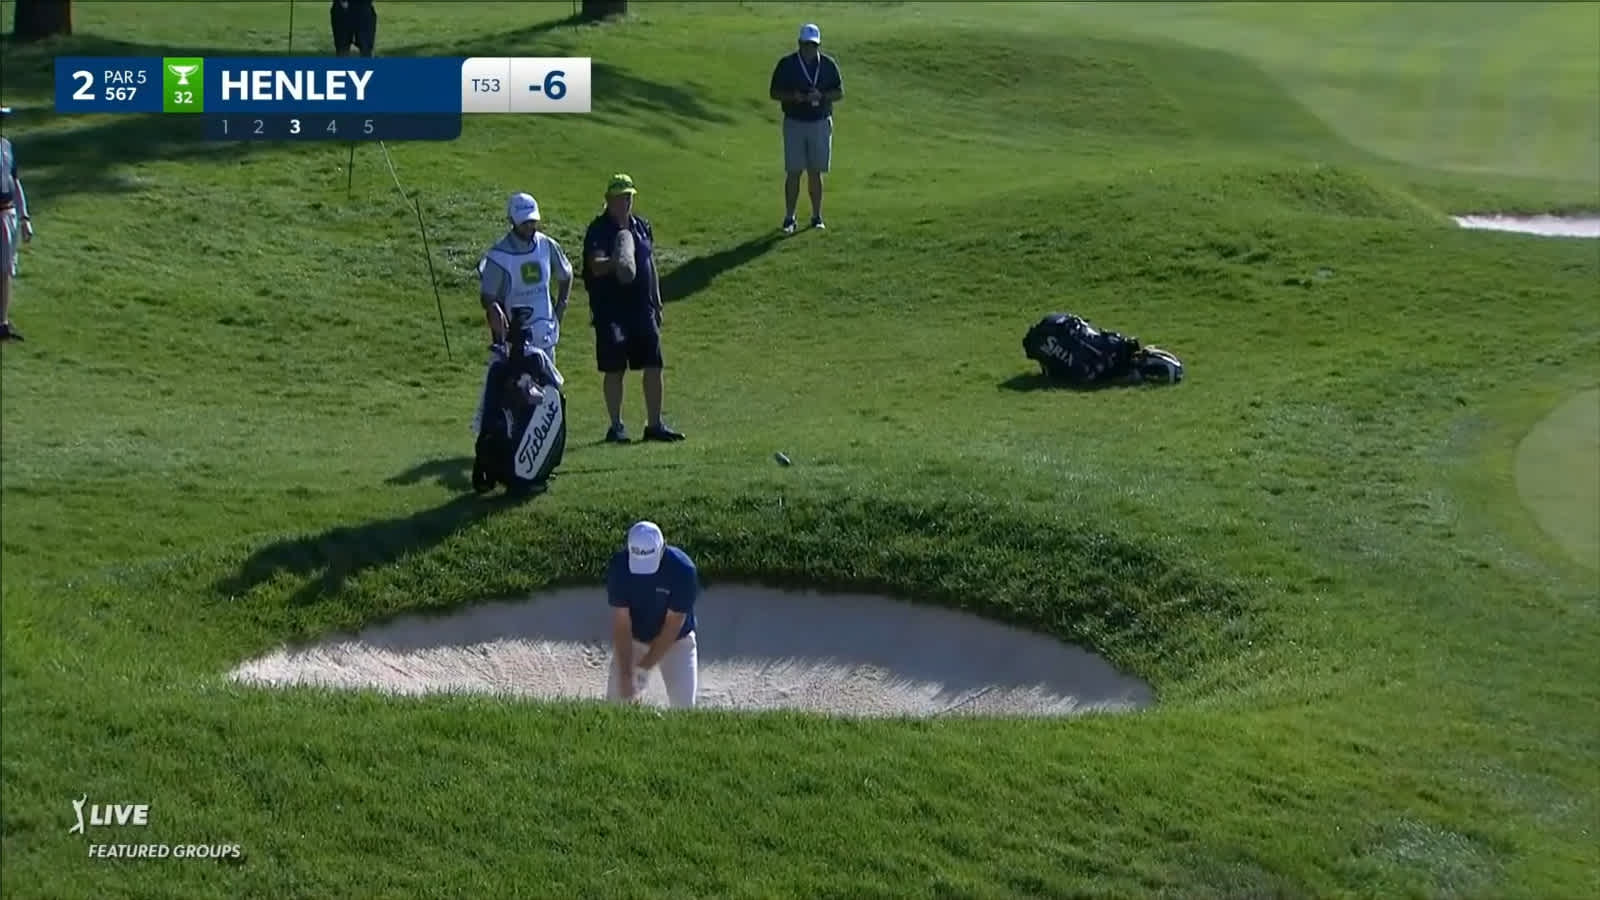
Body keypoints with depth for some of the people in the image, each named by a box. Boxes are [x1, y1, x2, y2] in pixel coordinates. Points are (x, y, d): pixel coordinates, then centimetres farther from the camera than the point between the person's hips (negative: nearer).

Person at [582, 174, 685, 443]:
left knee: (654, 367, 4)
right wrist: (614, 262, -42)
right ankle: (616, 426, 9)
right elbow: (595, 266, -21)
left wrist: (657, 303, 18)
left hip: (643, 308, 6)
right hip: (611, 311, -5)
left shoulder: (642, 226, 12)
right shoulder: (599, 230, -7)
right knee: (614, 370, -1)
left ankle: (654, 424, 13)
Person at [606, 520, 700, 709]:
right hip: (632, 639, 2)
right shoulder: (619, 566, -23)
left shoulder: (683, 569, -29)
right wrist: (625, 674, -27)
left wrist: (643, 667, -24)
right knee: (616, 700, -3)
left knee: (683, 705, -10)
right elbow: (621, 624, -21)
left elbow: (673, 625, -23)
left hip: (676, 641, -2)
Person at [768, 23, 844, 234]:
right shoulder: (786, 64, -3)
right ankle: (789, 218, 3)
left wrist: (822, 96, -14)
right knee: (793, 172, -3)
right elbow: (774, 92, -1)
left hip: (821, 123, 2)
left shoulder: (828, 64, 2)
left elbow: (839, 92, 5)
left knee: (816, 172, 6)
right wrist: (793, 96, -19)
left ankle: (816, 217, 15)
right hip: (794, 123, -2)